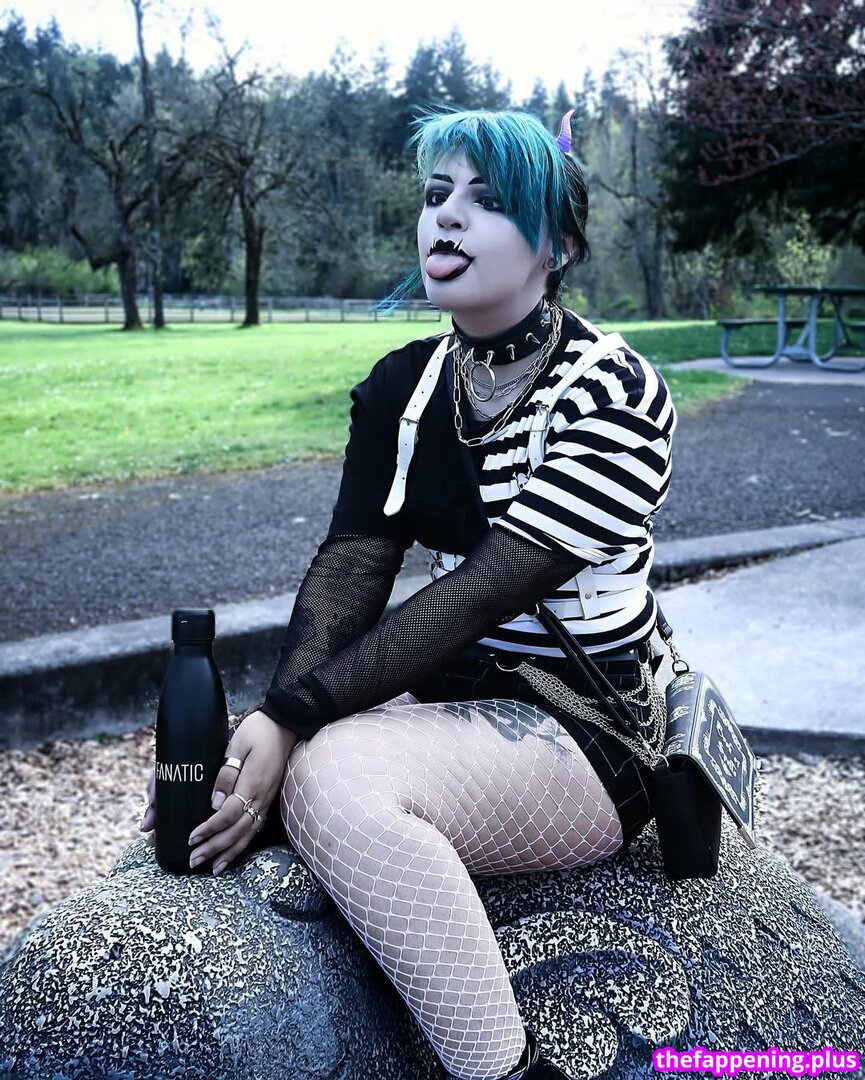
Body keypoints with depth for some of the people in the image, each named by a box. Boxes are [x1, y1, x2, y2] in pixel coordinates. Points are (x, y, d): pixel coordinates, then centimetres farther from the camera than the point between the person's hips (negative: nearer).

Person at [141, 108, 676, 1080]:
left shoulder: (613, 394, -15)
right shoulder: (402, 385, 5)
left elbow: (480, 593, -23)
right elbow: (350, 563, -6)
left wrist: (294, 719, -28)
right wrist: (277, 717, -24)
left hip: (588, 735, -6)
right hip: (448, 701, 6)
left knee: (336, 777, -30)